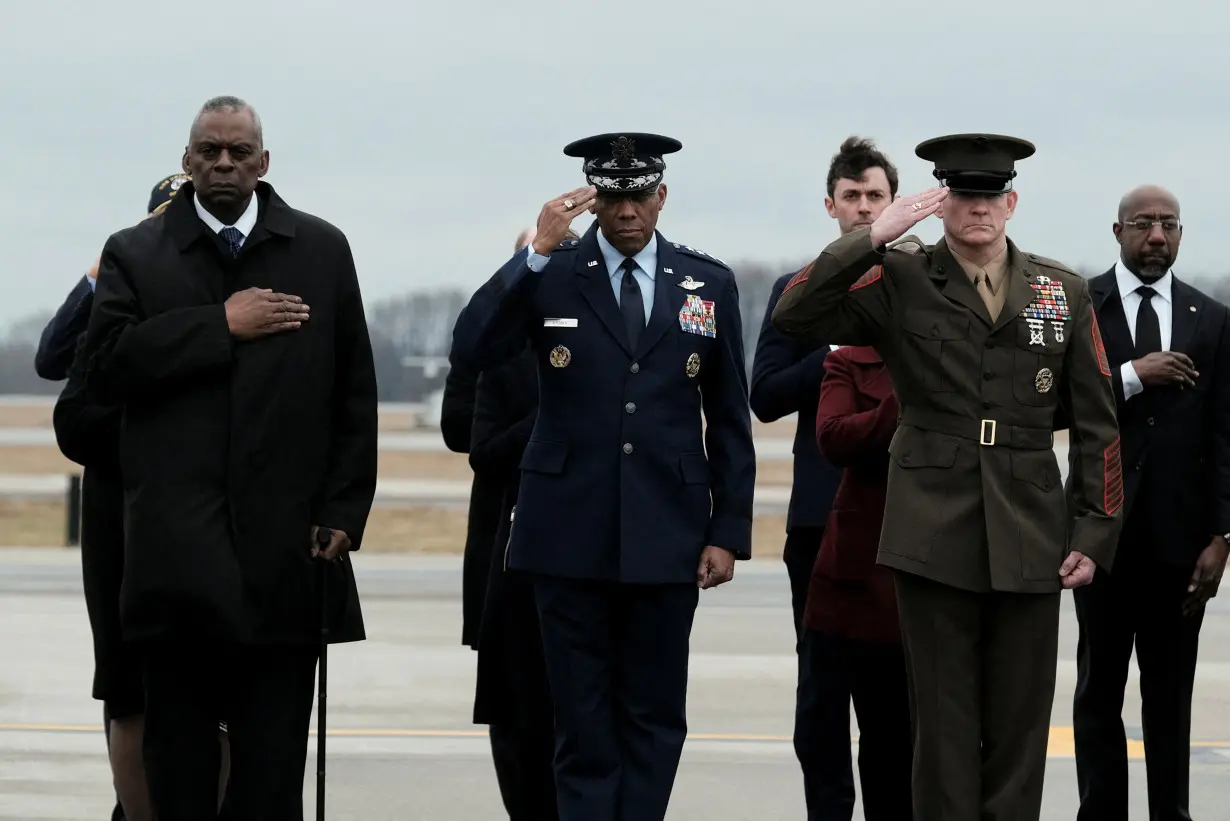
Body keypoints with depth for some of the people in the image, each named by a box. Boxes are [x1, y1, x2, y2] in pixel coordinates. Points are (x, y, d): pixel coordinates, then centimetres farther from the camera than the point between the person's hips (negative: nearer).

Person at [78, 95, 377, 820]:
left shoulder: (322, 250, 11)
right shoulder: (135, 255, 9)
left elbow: (355, 395, 9)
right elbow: (104, 365, -6)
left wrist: (344, 512, 1)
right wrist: (220, 325, -10)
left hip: (285, 547, 0)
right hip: (177, 550, 0)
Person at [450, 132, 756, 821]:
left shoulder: (709, 284, 7)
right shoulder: (549, 274, 2)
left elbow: (730, 420, 9)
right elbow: (472, 349, -13)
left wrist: (730, 531, 3)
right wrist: (538, 251, -18)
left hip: (666, 535, 1)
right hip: (572, 532, -1)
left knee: (654, 718, 6)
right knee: (583, 720, 3)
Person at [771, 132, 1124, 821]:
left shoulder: (1066, 292, 7)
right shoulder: (900, 281, 1)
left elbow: (1098, 424, 8)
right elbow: (795, 314, -12)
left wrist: (1096, 535, 2)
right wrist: (875, 238, -19)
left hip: (1031, 543, 2)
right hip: (936, 537, -2)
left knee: (1020, 730, 6)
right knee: (944, 727, 3)